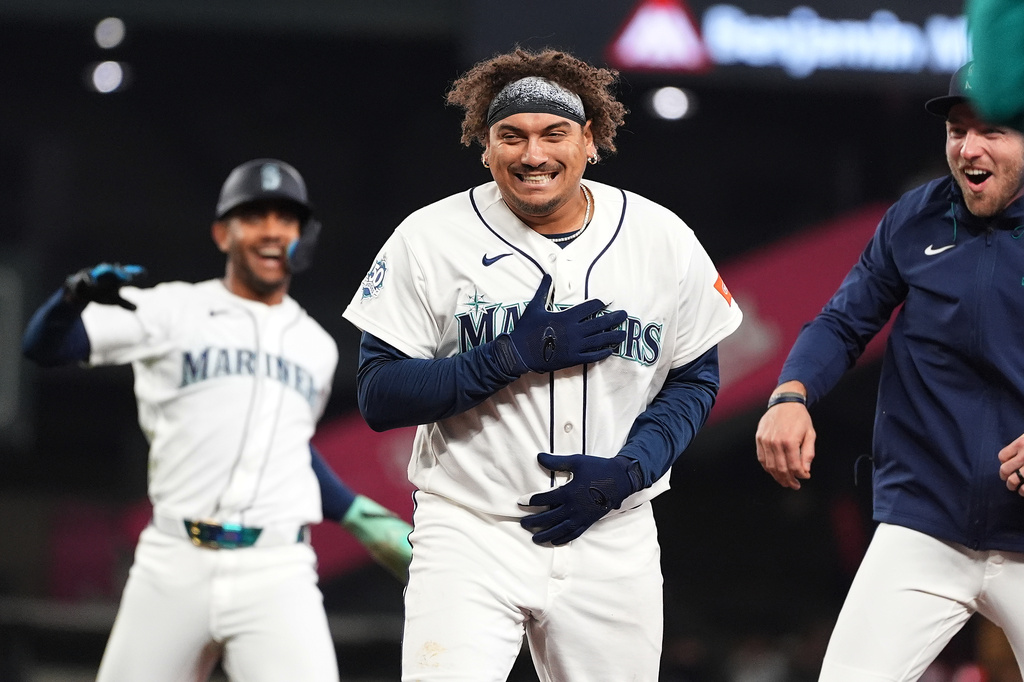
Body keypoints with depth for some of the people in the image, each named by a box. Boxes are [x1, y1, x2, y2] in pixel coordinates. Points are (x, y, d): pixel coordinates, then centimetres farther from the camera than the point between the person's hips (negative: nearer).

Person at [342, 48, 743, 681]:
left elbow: (695, 380, 9)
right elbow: (378, 396, -7)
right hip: (470, 534, -2)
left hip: (611, 535, 2)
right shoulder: (430, 239, -5)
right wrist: (516, 356, -18)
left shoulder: (664, 241, 1)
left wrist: (626, 472, -9)